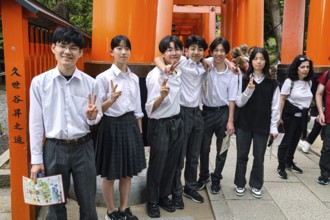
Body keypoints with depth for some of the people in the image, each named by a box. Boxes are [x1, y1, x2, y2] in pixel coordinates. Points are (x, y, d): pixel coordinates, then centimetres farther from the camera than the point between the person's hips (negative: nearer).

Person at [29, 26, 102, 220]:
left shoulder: (90, 83, -3)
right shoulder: (39, 82, -5)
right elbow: (36, 123, -2)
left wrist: (92, 116, -17)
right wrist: (36, 159, -1)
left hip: (83, 148, 1)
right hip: (54, 149, 0)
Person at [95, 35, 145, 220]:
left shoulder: (134, 78, 6)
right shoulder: (103, 77, -10)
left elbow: (137, 108, 11)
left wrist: (140, 131, 11)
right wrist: (112, 100, -28)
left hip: (130, 125, 5)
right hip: (112, 126, -5)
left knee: (128, 172, 15)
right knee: (110, 174, 9)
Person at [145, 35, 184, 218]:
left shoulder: (179, 71, 1)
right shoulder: (155, 75, -19)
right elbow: (150, 109, -21)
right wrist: (162, 95, -38)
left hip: (177, 122, 7)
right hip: (160, 125, -6)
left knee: (172, 163, 17)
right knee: (157, 165, 8)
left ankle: (164, 196, 37)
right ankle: (152, 201, 29)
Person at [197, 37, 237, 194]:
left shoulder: (232, 73, -7)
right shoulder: (207, 64, -5)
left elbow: (231, 99, -4)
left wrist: (230, 121, -6)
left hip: (223, 112, 0)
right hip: (207, 111, 1)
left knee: (222, 149, 10)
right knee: (204, 148, 11)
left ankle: (216, 179, 30)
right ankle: (204, 176, 35)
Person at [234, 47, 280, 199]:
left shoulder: (272, 83, -2)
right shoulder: (243, 79, -3)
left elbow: (275, 107, 0)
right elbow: (239, 103, -5)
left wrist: (274, 127, -1)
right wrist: (248, 90, -21)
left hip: (262, 126, 0)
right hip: (244, 124, 0)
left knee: (259, 157, 10)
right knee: (242, 156, 10)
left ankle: (256, 185, 28)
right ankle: (240, 184, 27)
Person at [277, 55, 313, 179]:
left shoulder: (309, 82, 5)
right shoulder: (289, 81, -12)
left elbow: (308, 99, 15)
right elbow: (282, 100, -12)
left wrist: (307, 113, 15)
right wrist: (279, 117, -15)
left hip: (302, 116, 6)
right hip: (290, 115, -5)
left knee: (295, 140, 15)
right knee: (287, 140, 1)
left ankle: (289, 162, 34)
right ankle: (281, 166, 13)